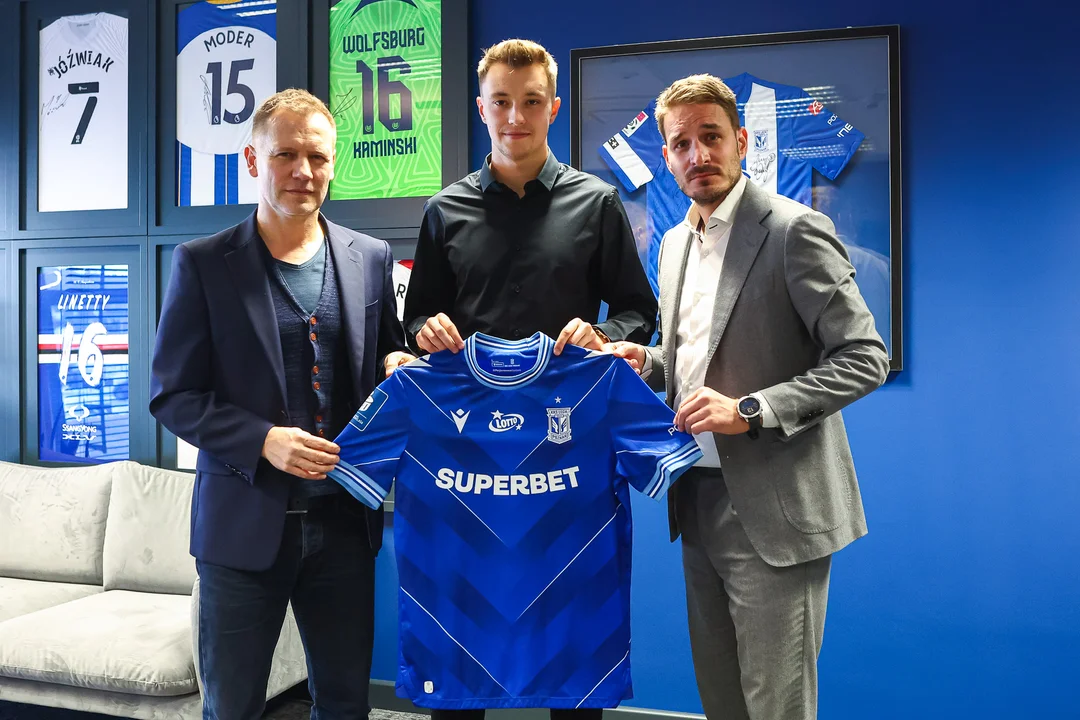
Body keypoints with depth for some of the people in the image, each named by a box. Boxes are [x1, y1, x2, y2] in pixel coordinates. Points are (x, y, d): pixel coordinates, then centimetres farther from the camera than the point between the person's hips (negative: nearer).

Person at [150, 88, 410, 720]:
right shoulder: (203, 263, -4)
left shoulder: (371, 258, 4)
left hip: (344, 522, 3)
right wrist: (263, 440, -20)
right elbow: (173, 396, -5)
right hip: (245, 524, -2)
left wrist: (397, 365, -9)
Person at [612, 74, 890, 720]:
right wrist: (648, 363, 2)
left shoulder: (795, 230, -11)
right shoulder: (675, 242, 13)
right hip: (700, 501, 7)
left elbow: (865, 358, -14)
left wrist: (750, 410, -22)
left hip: (773, 509, -7)